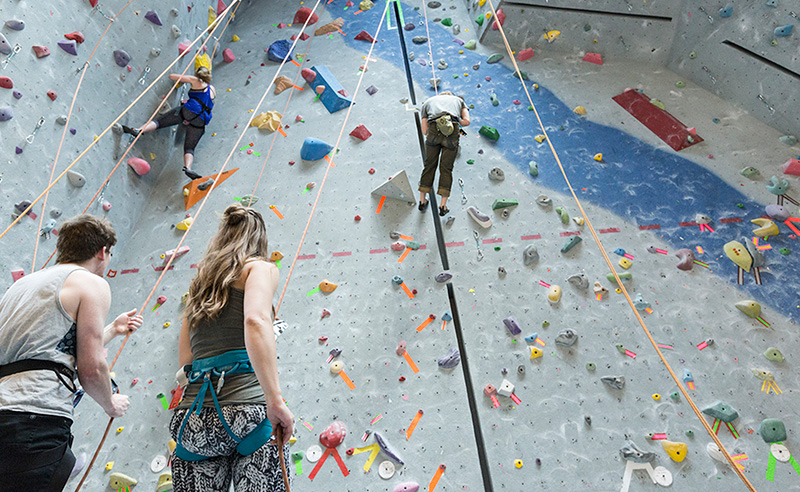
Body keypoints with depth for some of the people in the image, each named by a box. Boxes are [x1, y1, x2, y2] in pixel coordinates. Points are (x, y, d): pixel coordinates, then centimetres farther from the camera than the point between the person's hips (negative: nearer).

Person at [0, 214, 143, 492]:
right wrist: (111, 404, 12)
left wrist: (112, 330, 40)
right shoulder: (92, 283, -2)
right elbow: (91, 368, -8)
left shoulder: (23, 283, 23)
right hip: (35, 424, -9)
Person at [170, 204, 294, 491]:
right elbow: (256, 320, -20)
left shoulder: (199, 284, 22)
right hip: (246, 411, -6)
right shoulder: (260, 267, 3)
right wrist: (276, 401, -23)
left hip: (193, 421, 7)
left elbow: (185, 364, 18)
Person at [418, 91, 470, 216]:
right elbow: (466, 121, 14)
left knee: (429, 165, 14)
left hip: (434, 130, 1)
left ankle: (422, 201, 19)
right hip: (452, 132, 0)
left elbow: (425, 131, 19)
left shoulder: (428, 101, 32)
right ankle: (443, 206, 3)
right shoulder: (458, 100, 33)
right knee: (446, 169, 6)